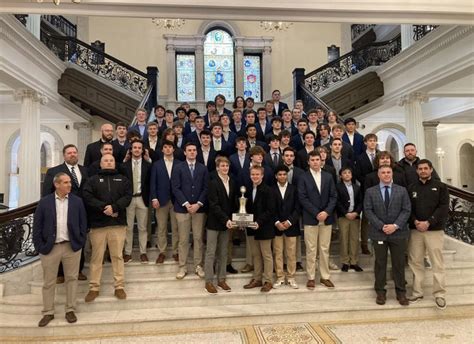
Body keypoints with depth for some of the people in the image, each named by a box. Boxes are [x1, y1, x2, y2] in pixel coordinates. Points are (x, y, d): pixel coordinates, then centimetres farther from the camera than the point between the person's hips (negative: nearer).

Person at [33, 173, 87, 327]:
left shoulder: (77, 201, 0)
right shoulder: (44, 202, -2)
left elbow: (83, 223, 3)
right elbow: (37, 226, 0)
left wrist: (81, 243, -3)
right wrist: (40, 246, -5)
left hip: (72, 246, 1)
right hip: (50, 247, 0)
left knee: (72, 279, 9)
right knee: (49, 282, 10)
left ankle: (70, 310, 23)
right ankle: (48, 312, 25)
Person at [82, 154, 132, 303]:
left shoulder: (123, 180, 13)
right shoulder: (92, 180, 11)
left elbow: (127, 196, -1)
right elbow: (87, 197, -5)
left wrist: (114, 207, -16)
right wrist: (103, 208, -15)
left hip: (118, 223, 0)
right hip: (98, 223, 0)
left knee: (117, 256, 4)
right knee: (96, 257, 5)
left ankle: (119, 287, 11)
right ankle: (94, 288, 14)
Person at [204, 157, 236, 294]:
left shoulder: (232, 183, 8)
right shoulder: (213, 183, -10)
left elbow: (233, 203, 11)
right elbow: (214, 205, -16)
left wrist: (231, 219, 1)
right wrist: (226, 219, -21)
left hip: (227, 223, 6)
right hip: (214, 222, -5)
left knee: (223, 253, 11)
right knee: (211, 253, 1)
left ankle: (221, 279, 20)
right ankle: (209, 281, 10)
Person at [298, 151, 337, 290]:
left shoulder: (328, 177, 9)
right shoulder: (303, 178, -1)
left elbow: (333, 196, 4)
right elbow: (302, 198, -8)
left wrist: (327, 212, -10)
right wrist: (316, 213, -14)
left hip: (327, 218, 3)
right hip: (310, 219, -3)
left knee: (325, 249, 9)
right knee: (311, 250, 3)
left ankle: (325, 277, 19)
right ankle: (311, 278, 12)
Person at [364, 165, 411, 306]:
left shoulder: (402, 190, 5)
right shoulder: (370, 191, 3)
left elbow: (406, 210, 0)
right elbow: (368, 211, -4)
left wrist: (395, 225, -13)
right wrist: (381, 226, -13)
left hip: (398, 232, 1)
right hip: (378, 233, 0)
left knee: (399, 263, 7)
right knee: (380, 263, 7)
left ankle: (401, 292, 20)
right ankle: (380, 292, 18)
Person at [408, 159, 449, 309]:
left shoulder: (440, 187, 3)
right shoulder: (411, 188, 10)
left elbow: (444, 207, -5)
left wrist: (428, 222, -15)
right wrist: (415, 221, -12)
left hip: (435, 230, -2)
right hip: (415, 230, 3)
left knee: (437, 263, -1)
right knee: (415, 262, 6)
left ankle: (440, 294, 9)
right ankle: (417, 292, 17)